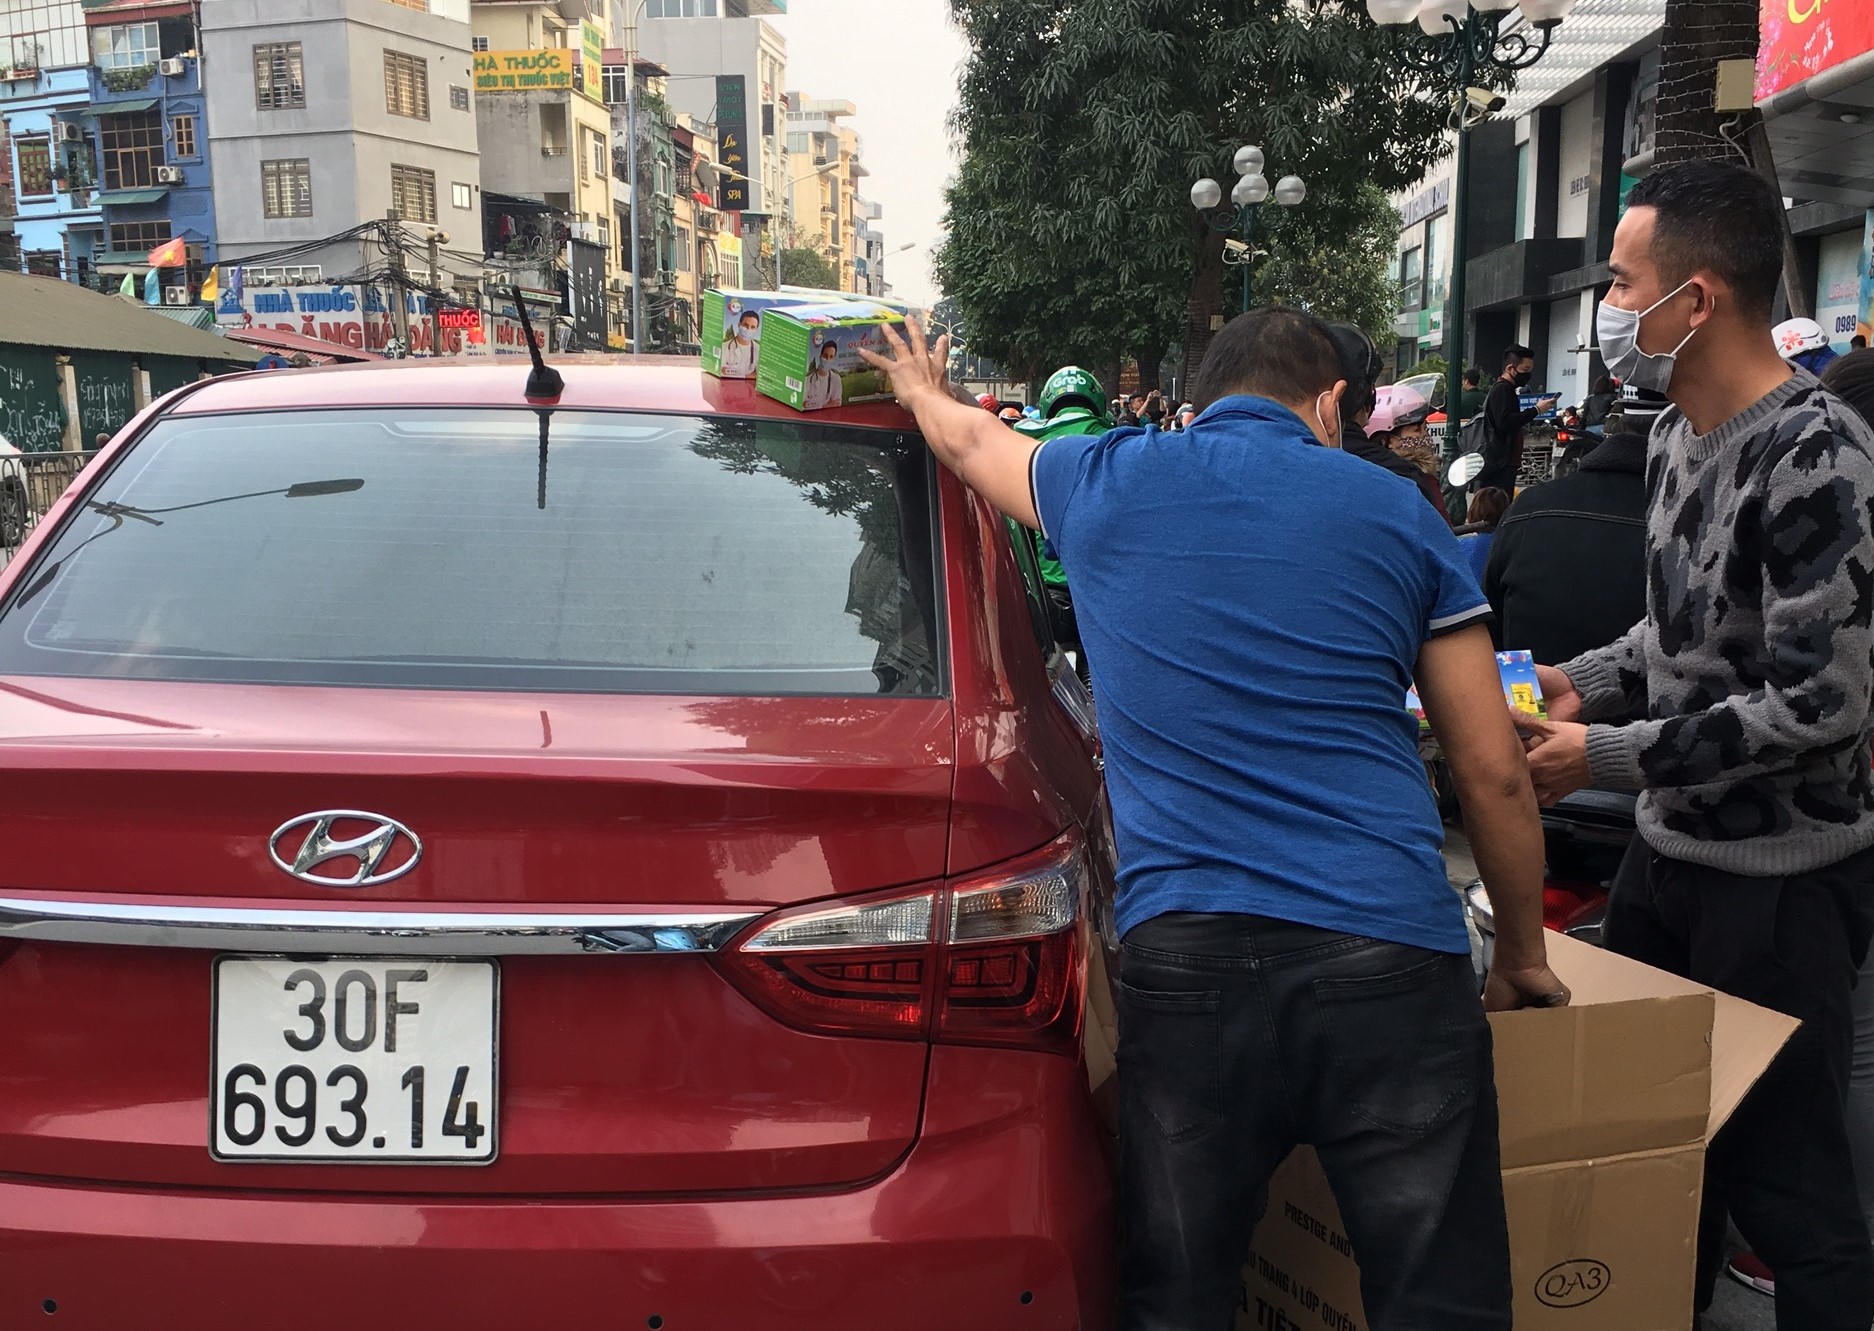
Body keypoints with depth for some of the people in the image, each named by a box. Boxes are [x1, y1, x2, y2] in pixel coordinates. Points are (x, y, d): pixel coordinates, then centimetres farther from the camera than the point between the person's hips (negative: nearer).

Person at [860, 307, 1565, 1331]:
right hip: (1392, 954, 0)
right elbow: (1493, 774, 11)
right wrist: (1524, 955, 24)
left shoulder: (1108, 481, 11)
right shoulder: (1397, 513, 11)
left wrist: (920, 390, 58)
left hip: (1183, 955, 1)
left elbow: (966, 442, 35)